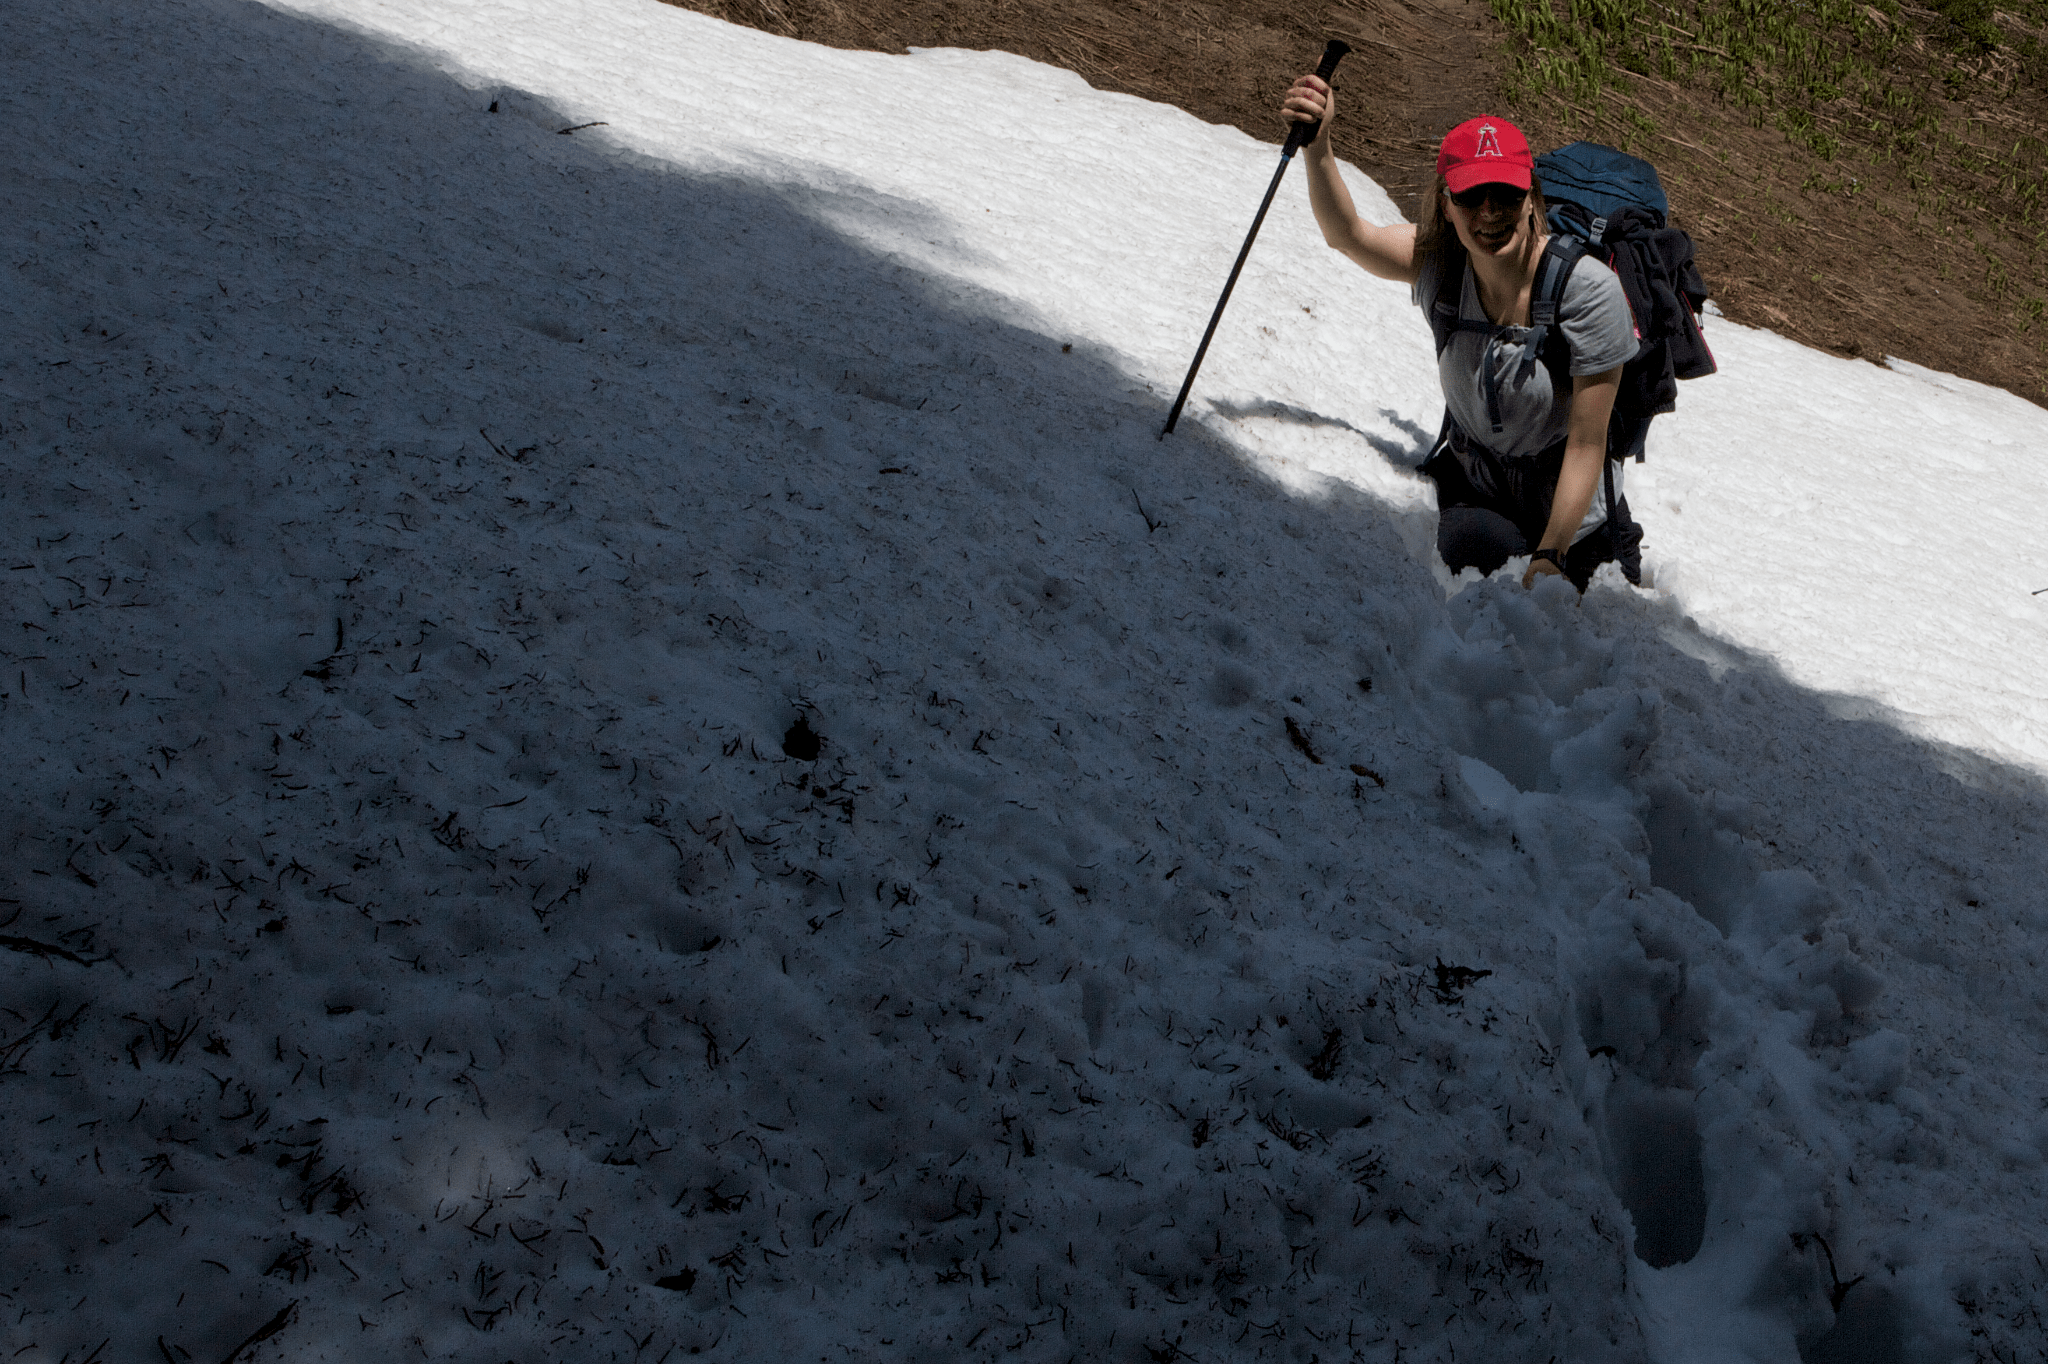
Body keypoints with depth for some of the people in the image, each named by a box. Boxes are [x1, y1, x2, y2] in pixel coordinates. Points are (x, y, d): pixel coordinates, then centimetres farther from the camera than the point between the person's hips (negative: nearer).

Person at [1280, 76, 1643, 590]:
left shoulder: (1589, 289, -26)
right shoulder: (1442, 262, -15)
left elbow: (1587, 445, -23)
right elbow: (1347, 235, -31)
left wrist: (1551, 556, -25)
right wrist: (1316, 145, -47)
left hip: (1567, 502, -2)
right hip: (1471, 484, 2)